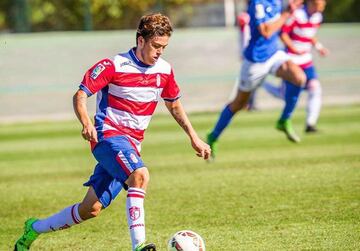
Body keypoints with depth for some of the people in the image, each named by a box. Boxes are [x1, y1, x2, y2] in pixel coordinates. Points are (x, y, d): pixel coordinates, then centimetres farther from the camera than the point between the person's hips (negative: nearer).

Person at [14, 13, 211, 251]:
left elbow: (174, 106, 22)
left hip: (132, 145, 6)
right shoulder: (114, 66, -12)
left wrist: (194, 137, 18)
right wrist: (86, 123, -29)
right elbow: (80, 95, -10)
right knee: (140, 175, -35)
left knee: (91, 209, 5)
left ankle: (35, 228, 23)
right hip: (109, 135, -6)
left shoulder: (165, 71, 6)